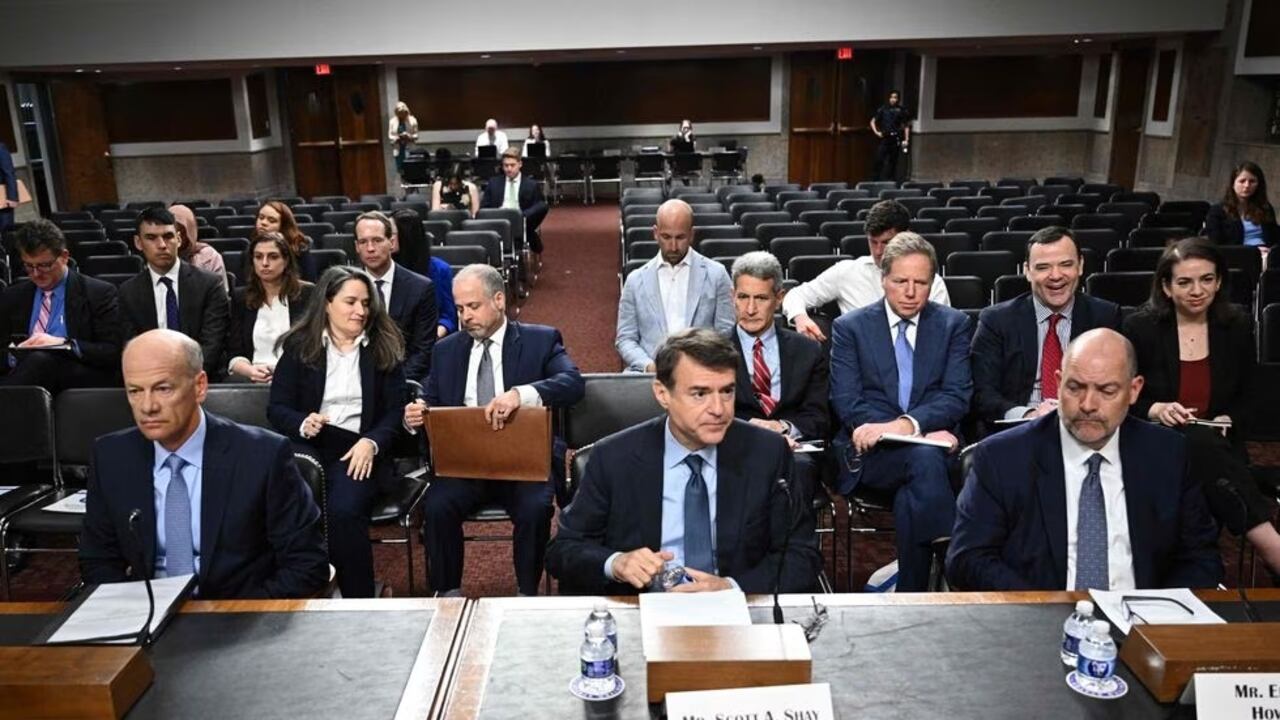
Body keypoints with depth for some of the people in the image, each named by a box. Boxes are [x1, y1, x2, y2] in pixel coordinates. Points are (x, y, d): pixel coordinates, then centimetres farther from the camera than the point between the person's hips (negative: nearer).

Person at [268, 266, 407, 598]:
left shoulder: (384, 348, 10)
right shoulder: (299, 345, 10)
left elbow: (395, 409, 5)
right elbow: (276, 408, 8)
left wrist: (371, 442, -14)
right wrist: (303, 424, -15)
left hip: (360, 449, -1)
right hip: (307, 444, 1)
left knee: (344, 509, -30)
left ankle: (358, 602, -13)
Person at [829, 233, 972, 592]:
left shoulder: (953, 324, 13)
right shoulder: (850, 327, 8)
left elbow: (957, 397, 1)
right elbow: (846, 402, -2)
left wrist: (909, 424, -20)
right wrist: (926, 431, -14)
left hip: (932, 443, 1)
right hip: (870, 453, -1)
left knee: (912, 495, -34)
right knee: (925, 458, -35)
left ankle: (910, 589, -24)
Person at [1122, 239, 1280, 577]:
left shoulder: (1238, 327, 9)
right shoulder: (1139, 327, 0)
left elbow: (1246, 402, 14)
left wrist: (1226, 421, -8)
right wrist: (1155, 409, -18)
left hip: (1219, 448, 2)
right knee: (1200, 445, -36)